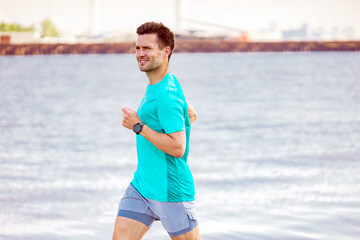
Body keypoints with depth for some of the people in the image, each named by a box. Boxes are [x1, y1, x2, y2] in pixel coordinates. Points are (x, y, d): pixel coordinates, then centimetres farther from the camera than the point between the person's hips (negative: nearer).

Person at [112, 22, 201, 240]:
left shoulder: (166, 96, -21)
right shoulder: (167, 82, 9)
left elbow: (178, 148, -27)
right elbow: (191, 115, 24)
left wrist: (139, 127, -21)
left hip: (170, 191, -9)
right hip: (141, 185, 9)